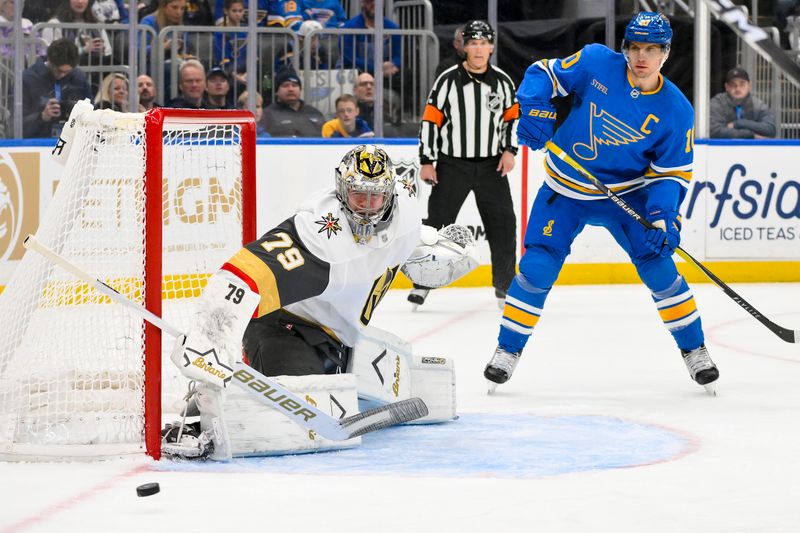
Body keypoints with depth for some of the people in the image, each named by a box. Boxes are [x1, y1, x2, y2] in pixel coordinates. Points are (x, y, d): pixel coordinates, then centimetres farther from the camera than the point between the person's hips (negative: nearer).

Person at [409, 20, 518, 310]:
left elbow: (513, 116, 12)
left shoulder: (502, 81, 2)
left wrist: (509, 150, -2)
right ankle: (423, 283, 6)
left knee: (503, 224, 0)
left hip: (491, 166, 2)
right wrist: (427, 162, -6)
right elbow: (430, 120, -4)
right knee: (437, 223, -2)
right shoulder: (448, 81, -6)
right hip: (452, 165, -2)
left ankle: (504, 283, 13)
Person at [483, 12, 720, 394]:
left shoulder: (676, 111, -13)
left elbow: (672, 173, -8)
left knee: (658, 265, -8)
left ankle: (693, 349, 10)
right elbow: (544, 73, -6)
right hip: (565, 191, 0)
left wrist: (664, 213, -25)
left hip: (626, 192, 0)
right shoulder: (596, 63, -16)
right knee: (537, 268, -8)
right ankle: (508, 349, 10)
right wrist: (535, 109, -25)